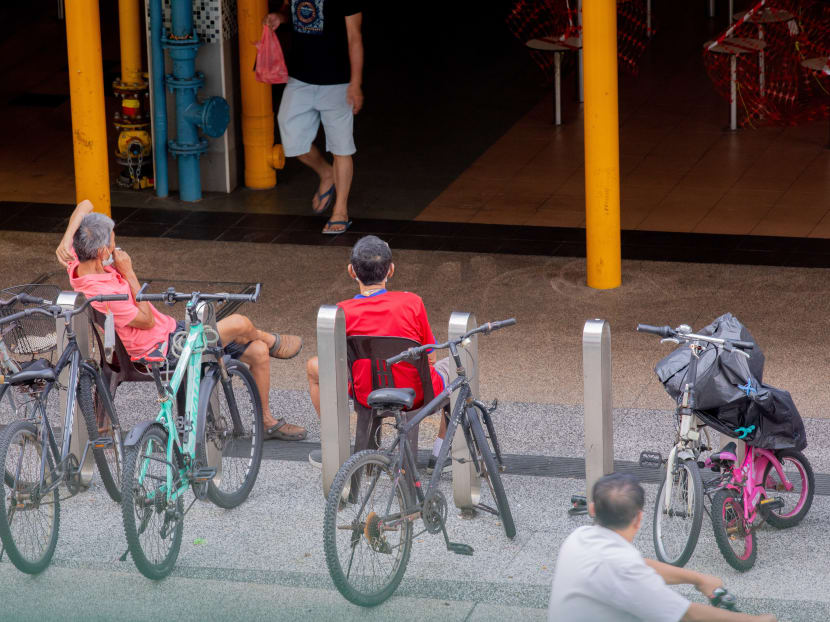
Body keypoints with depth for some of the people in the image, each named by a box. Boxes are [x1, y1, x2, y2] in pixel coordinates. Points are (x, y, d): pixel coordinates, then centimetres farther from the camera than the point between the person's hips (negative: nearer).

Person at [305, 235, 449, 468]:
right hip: (416, 396, -1)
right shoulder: (412, 303, -14)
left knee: (314, 367, 26)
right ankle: (440, 452, 28)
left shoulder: (343, 312, -14)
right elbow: (429, 359, -5)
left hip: (366, 398, 1)